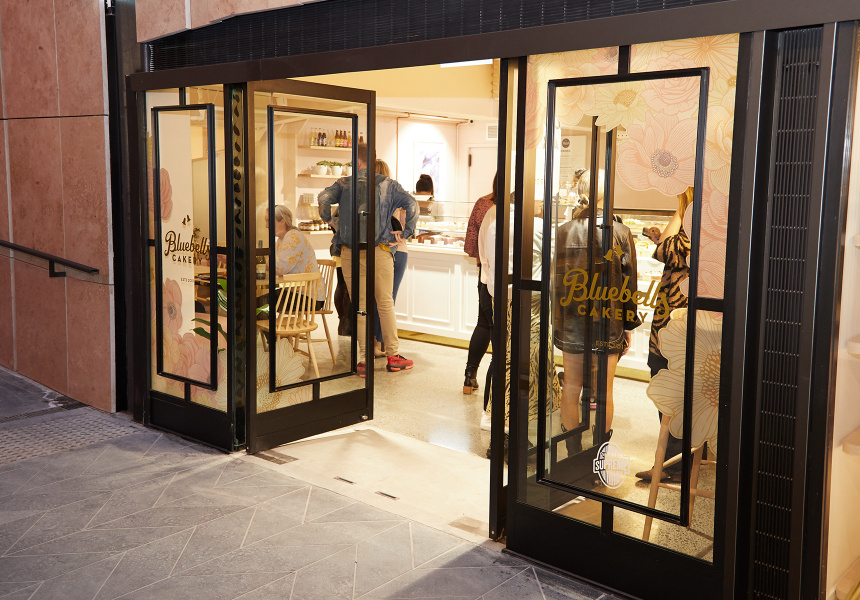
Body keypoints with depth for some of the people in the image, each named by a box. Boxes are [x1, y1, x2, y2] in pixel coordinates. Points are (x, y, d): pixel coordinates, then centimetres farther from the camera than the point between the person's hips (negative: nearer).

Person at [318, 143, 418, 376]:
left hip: (350, 253, 1)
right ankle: (393, 356, 13)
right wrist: (405, 234, -3)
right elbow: (412, 204, -8)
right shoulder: (387, 184, 5)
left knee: (359, 306, 7)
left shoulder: (344, 183, 6)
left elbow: (323, 197, -10)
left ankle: (364, 360, 8)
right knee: (385, 304, 9)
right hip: (379, 251, -1)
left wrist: (328, 222, 3)